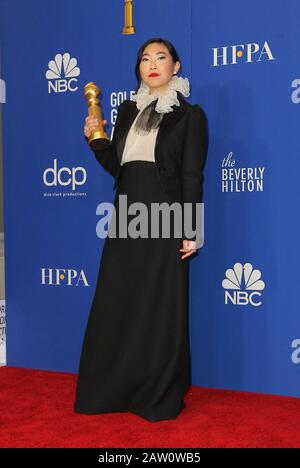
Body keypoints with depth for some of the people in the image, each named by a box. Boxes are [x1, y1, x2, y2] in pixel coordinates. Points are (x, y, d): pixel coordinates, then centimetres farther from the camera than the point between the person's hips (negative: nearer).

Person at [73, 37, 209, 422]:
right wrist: (94, 140, 0)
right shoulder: (128, 109, 15)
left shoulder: (189, 114, 0)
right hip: (126, 217, 5)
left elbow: (192, 176, -6)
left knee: (161, 309, 1)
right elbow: (115, 166, 15)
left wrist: (191, 231, -12)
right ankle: (115, 389, 24)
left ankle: (161, 396, 16)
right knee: (116, 304, 9)